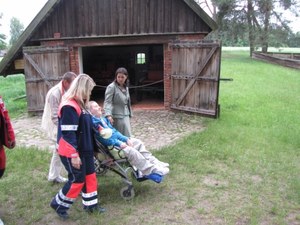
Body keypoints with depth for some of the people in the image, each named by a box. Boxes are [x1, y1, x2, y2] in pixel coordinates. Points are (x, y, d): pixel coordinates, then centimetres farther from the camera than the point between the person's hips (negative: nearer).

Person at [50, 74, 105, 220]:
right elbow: (68, 134, -25)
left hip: (84, 150, 10)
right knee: (77, 180, 2)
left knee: (90, 176, 15)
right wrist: (74, 155, -23)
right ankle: (58, 204, 23)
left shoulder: (79, 104, 9)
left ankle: (90, 204, 29)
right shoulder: (69, 107, -23)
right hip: (72, 153, -10)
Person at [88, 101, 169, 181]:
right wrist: (119, 144, -24)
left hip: (116, 139, 10)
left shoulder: (103, 119, 16)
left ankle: (154, 162, 3)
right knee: (130, 150, -27)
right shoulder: (93, 122, -13)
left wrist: (126, 139, 3)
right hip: (109, 146, -10)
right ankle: (151, 170, -20)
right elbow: (102, 137, -20)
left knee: (138, 142, 3)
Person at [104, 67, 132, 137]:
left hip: (126, 116, 7)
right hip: (117, 117, -7)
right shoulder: (111, 87, -12)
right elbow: (107, 102, -19)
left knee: (127, 136, 9)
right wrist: (108, 115, -32)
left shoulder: (126, 88, 12)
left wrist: (129, 114, 19)